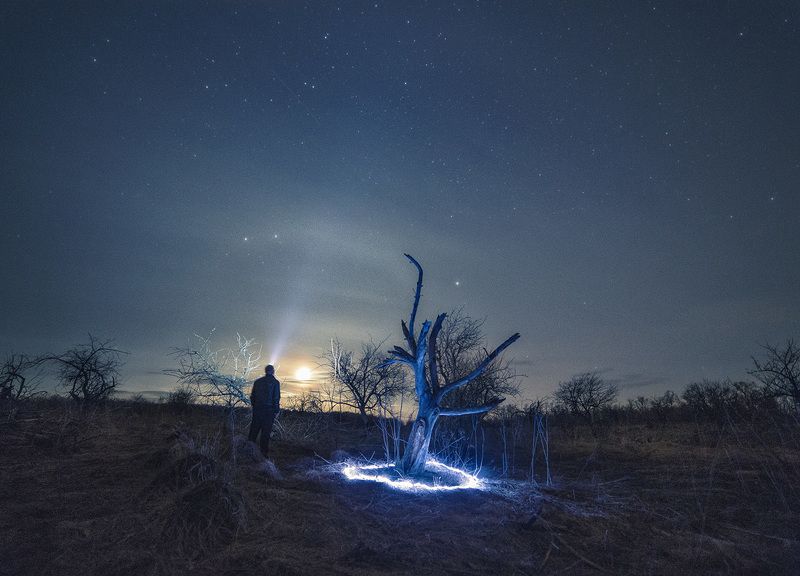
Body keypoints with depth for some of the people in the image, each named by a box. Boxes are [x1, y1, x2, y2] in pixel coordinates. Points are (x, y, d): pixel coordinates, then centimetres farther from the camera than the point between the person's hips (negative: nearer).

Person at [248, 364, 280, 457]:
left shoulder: (258, 381, 6)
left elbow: (252, 396, 9)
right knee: (266, 432, 4)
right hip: (269, 410, -4)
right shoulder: (275, 382, -8)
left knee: (254, 429, 14)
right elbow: (276, 398, -10)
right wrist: (276, 411, -3)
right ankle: (264, 452, 9)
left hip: (257, 409, 4)